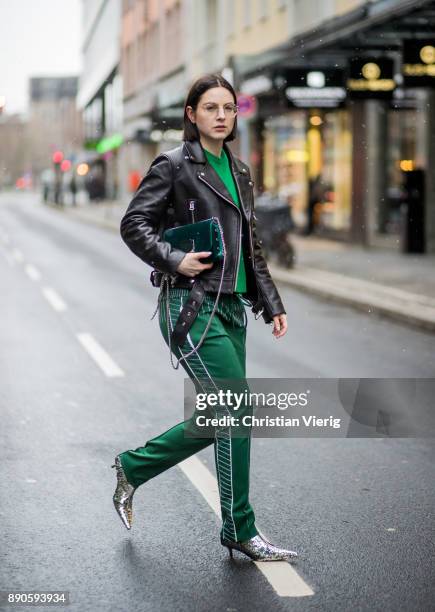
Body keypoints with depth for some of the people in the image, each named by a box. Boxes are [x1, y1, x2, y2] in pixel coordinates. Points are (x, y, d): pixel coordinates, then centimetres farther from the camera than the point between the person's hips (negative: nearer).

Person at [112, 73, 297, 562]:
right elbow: (134, 225, -6)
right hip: (190, 306, -8)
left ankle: (132, 468, 30)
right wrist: (173, 261, -20)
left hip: (231, 308, 8)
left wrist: (272, 304, 15)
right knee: (238, 413, -10)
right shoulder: (174, 165, -4)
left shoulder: (239, 172, 16)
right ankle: (240, 531, 1)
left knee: (216, 420, 10)